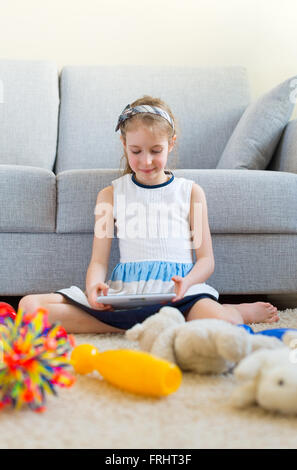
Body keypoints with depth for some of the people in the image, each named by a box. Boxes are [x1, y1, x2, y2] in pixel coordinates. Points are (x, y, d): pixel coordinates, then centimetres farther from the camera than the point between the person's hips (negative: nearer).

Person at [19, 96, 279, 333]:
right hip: (124, 289, 4)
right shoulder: (110, 195, 16)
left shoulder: (191, 192, 13)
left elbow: (206, 260, 10)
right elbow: (99, 260, 11)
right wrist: (94, 286, -13)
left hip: (176, 292, -4)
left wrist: (186, 283, -14)